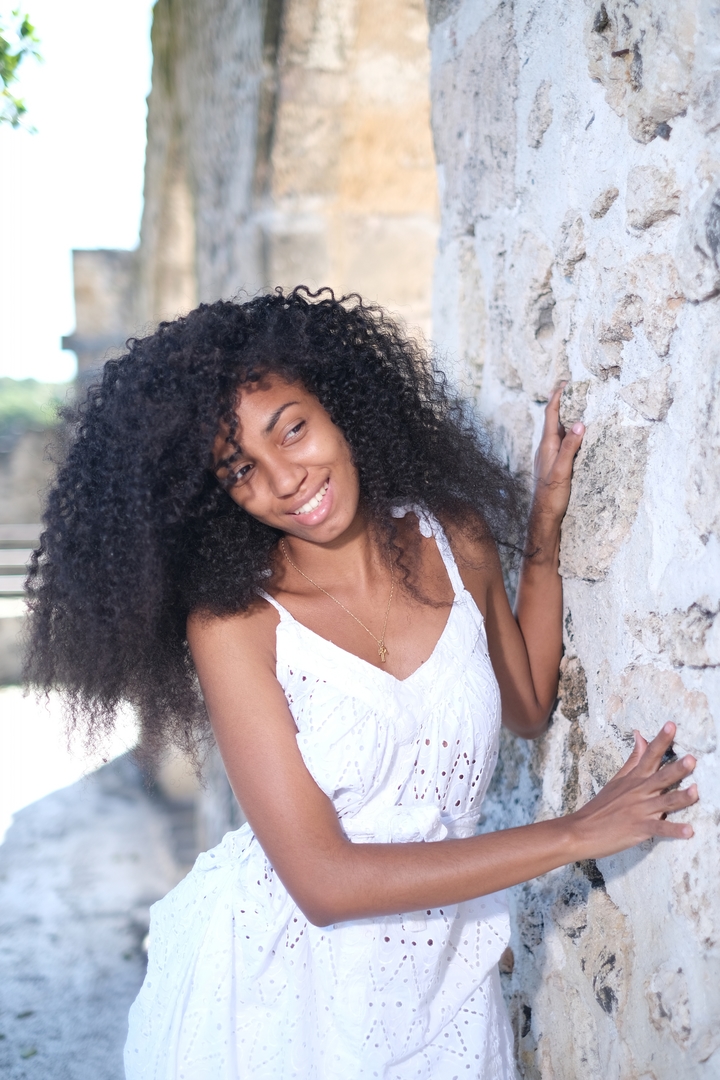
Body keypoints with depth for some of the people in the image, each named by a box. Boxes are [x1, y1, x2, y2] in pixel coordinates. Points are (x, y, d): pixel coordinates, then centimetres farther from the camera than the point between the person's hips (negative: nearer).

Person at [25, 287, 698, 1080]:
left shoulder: (455, 539, -7)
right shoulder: (233, 621, -21)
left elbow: (527, 708, 11)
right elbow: (323, 880, -24)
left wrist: (546, 523, 1)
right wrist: (578, 833, -18)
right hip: (277, 982, -3)